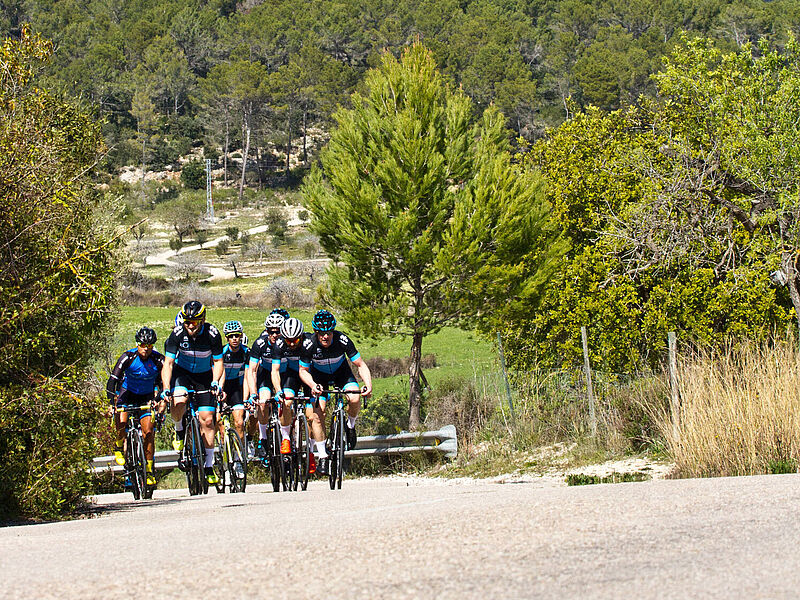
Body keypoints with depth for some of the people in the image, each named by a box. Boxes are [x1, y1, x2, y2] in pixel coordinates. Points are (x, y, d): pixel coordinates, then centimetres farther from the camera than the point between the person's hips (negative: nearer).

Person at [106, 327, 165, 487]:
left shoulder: (158, 360, -20)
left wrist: (162, 401, -31)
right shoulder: (128, 357, -23)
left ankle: (149, 470, -1)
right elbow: (112, 380, -24)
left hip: (147, 396, 1)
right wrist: (112, 403, -34)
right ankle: (119, 447, 4)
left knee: (148, 432, -11)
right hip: (128, 393, -1)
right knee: (121, 421, -27)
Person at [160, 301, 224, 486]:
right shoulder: (178, 333, -23)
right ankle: (179, 430, 1)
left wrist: (215, 382, -29)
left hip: (204, 375, 0)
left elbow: (218, 362, -11)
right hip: (182, 372, 0)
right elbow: (168, 363, -22)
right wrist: (166, 388, -35)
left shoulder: (212, 334, -23)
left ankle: (209, 467, 3)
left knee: (207, 420, -6)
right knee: (179, 402, -32)